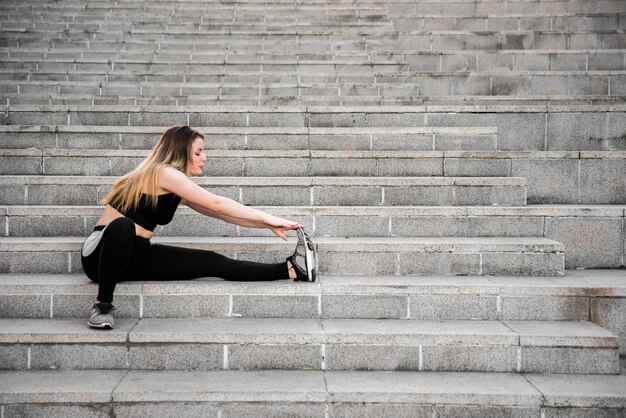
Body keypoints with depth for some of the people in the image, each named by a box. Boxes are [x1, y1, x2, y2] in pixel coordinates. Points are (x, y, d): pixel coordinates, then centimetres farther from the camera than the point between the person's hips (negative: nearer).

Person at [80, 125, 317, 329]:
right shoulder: (164, 172, -17)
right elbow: (216, 205, -18)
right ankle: (103, 306, -30)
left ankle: (292, 269, -12)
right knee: (122, 227, -44)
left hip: (133, 254, 7)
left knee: (210, 262, -7)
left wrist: (269, 225, 5)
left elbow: (219, 213, 11)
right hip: (102, 251, -7)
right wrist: (267, 218, -15)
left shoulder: (177, 188, 9)